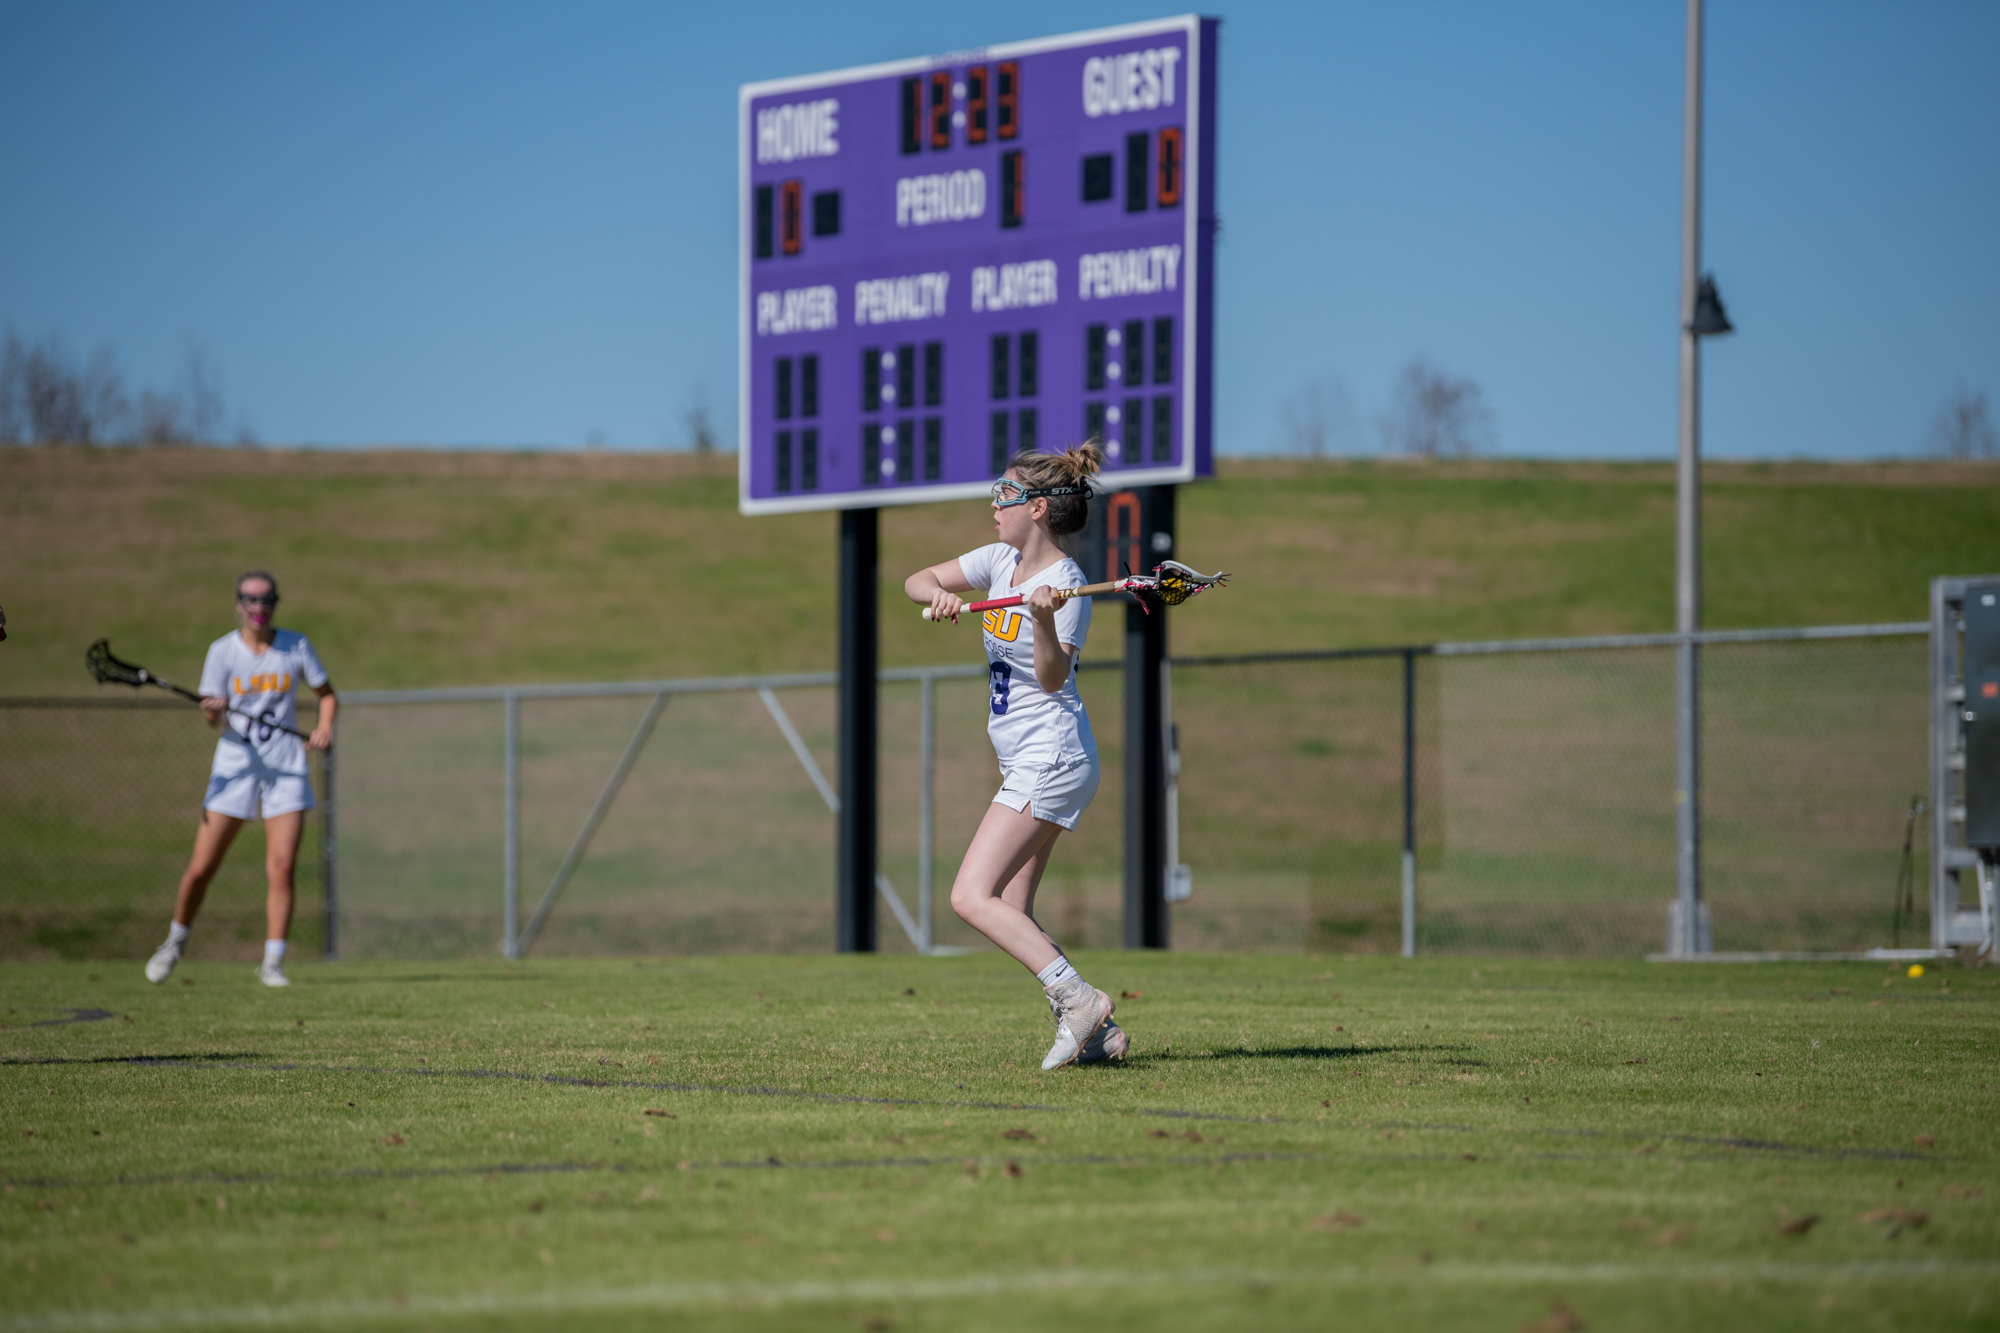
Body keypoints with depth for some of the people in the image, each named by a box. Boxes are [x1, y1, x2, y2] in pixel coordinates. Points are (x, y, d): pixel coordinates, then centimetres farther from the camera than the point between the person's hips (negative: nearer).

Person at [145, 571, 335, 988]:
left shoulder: (296, 647, 1)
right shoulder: (222, 651, -3)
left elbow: (327, 694, 12)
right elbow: (215, 719, -7)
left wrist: (324, 727, -7)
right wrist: (214, 710, -30)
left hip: (286, 767, 1)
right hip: (236, 765, -1)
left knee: (282, 868, -11)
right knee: (201, 868, -3)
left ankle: (272, 963, -4)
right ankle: (176, 941, 21)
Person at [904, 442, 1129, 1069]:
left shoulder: (1065, 584, -16)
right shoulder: (1002, 561, 8)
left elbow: (1053, 678, -25)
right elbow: (917, 581, 15)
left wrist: (1044, 620, -42)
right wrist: (939, 595, -8)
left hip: (1050, 759, -9)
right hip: (1027, 763, 9)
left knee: (972, 897, -17)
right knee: (1011, 913, 5)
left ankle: (1079, 998, -20)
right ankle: (1097, 1033, 3)